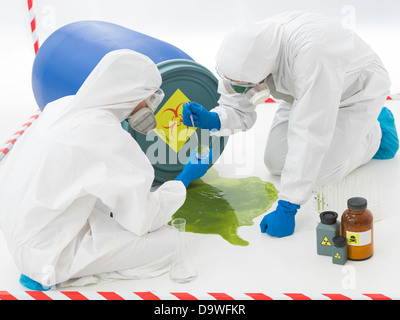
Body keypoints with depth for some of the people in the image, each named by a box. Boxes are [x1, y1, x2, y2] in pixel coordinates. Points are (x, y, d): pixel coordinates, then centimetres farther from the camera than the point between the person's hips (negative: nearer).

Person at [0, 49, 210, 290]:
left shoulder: (63, 106, -2)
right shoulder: (109, 137, -25)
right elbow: (144, 219, -16)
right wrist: (185, 179, -1)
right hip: (46, 253, -8)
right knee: (168, 240, -5)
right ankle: (52, 274, -2)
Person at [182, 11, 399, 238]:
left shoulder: (309, 54, -46)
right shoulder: (247, 51, -25)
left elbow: (309, 134, -45)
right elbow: (239, 109, -13)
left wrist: (287, 208, -44)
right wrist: (213, 120, -38)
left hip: (359, 90, -6)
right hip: (306, 90, 6)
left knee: (321, 171, -16)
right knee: (276, 163, -2)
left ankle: (375, 133, 10)